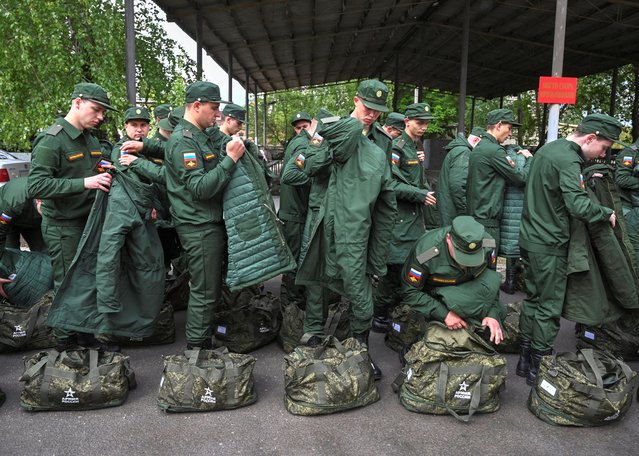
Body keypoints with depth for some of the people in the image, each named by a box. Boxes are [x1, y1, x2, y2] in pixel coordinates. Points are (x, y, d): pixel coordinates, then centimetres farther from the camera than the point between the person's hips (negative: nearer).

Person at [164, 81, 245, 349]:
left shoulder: (200, 136, 16)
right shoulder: (183, 141, -16)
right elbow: (201, 188, -24)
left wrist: (230, 152, 8)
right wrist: (230, 159, -22)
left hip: (210, 223, 10)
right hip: (199, 227, -10)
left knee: (212, 287, 18)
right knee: (205, 291, -1)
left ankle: (201, 340, 32)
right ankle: (197, 345, 13)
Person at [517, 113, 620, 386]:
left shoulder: (547, 149, 11)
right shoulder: (568, 161, -19)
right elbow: (579, 207, -28)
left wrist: (584, 179, 12)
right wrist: (607, 213, -11)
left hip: (529, 238, 9)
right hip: (549, 245, -9)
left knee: (533, 299, 16)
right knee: (549, 307, 2)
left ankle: (525, 359, 25)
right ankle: (539, 367, 12)